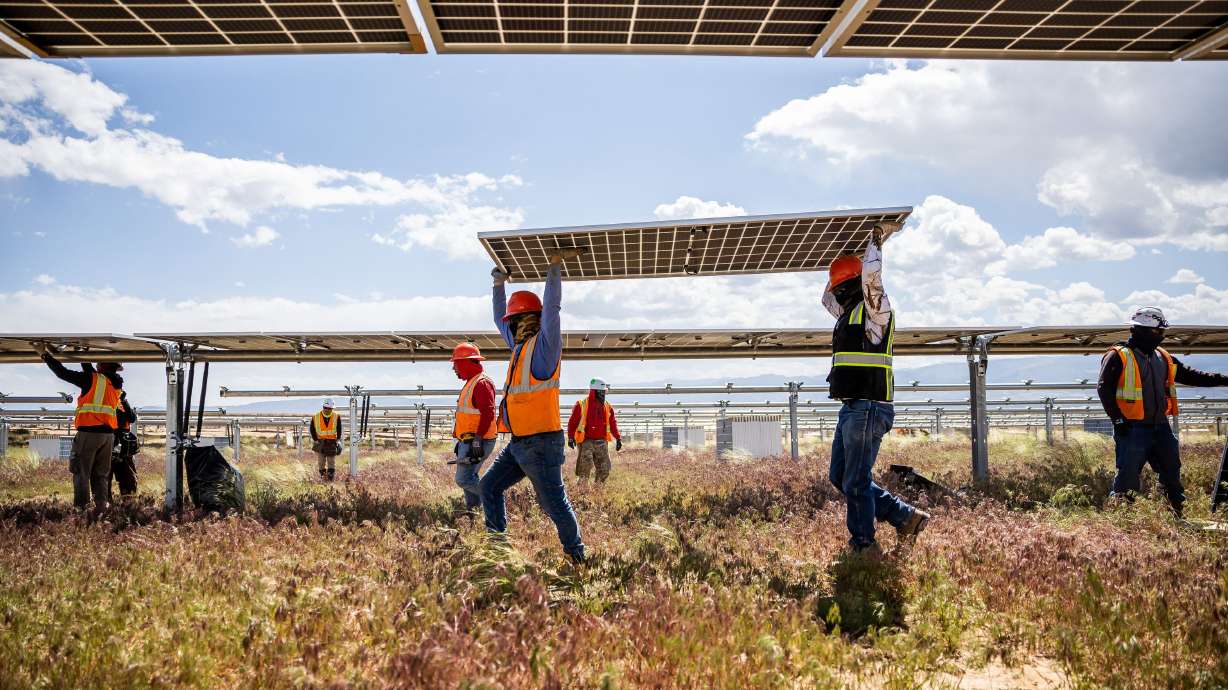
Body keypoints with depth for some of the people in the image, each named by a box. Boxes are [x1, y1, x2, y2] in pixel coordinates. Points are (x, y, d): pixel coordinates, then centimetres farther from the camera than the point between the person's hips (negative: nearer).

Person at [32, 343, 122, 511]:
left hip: (89, 432, -6)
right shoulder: (116, 384, 11)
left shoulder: (92, 379, -6)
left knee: (81, 472, -1)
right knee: (101, 474, 10)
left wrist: (45, 354, 7)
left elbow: (63, 373, -3)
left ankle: (81, 507, -5)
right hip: (108, 434, 6)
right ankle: (101, 506, 5)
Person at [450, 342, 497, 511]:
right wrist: (461, 440, 26)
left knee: (464, 479, -13)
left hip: (477, 442, -11)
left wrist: (478, 439, -28)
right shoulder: (471, 383, 19)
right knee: (468, 478, 14)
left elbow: (487, 413, -24)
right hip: (468, 441, 11)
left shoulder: (482, 383, -14)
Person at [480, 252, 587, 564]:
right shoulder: (520, 345, 14)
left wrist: (555, 269, -16)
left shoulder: (543, 346, -10)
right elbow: (499, 319, 28)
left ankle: (576, 555, 12)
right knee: (488, 487, 11)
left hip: (541, 443, -9)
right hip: (518, 442, 9)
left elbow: (552, 308, -20)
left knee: (554, 504, -1)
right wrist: (498, 284, 27)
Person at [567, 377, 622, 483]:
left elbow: (613, 424, 17)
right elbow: (572, 423, -1)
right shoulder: (581, 405, -2)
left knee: (605, 469, 3)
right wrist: (570, 438, -11)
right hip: (587, 441, -5)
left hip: (602, 443, 5)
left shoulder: (608, 407, 11)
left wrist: (618, 438, 9)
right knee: (586, 466, -18)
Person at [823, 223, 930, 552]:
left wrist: (877, 239, -9)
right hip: (852, 408, 10)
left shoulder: (875, 311, -7)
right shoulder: (850, 312, 19)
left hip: (868, 408, -10)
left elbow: (871, 273, -24)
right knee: (839, 476, 13)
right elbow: (827, 298, 37)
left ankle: (864, 546, 6)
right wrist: (847, 256, 29)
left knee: (855, 482, -5)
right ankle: (906, 517, 19)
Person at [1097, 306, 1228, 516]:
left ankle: (1178, 513, 24)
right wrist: (1118, 419, -16)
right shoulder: (1118, 357, -8)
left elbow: (1191, 376, 19)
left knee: (1171, 471, 12)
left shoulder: (1164, 358, 15)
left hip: (1160, 427, 7)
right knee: (1128, 475, -5)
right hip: (1132, 429, -7)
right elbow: (1104, 389, -12)